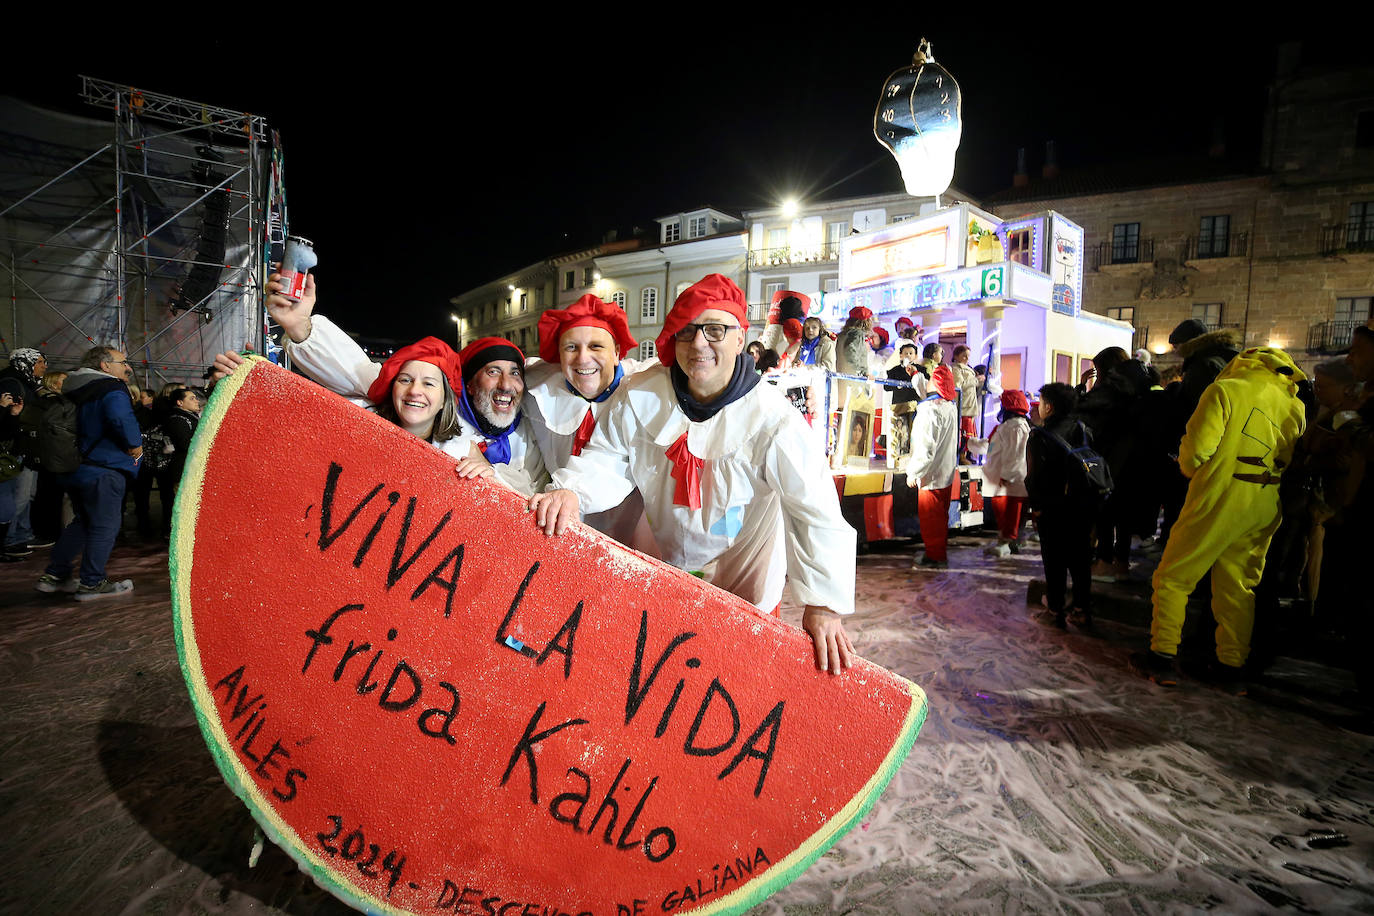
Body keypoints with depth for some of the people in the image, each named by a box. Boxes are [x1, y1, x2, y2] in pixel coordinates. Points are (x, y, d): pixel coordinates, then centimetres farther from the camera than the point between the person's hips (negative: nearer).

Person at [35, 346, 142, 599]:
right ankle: (92, 583, 4)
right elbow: (121, 418, -33)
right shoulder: (112, 390, -14)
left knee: (83, 522, 21)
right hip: (104, 469, -10)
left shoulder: (81, 393, 18)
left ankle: (54, 575, 26)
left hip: (76, 469, 10)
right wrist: (135, 444, -18)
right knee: (106, 525, -1)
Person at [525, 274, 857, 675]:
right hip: (657, 573, 3)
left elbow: (816, 510, -24)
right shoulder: (639, 396, -14)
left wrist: (823, 604, -30)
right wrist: (571, 491, -30)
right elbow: (607, 460, -6)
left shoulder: (771, 417, -25)